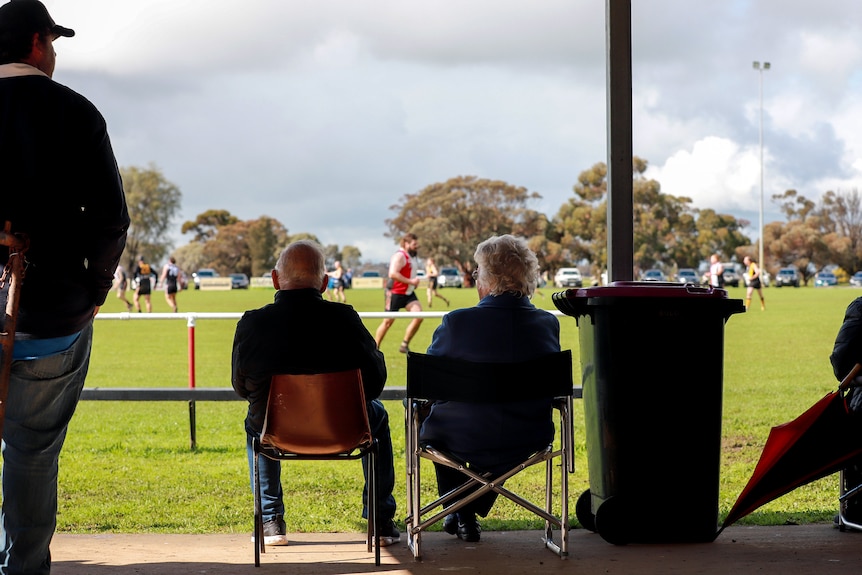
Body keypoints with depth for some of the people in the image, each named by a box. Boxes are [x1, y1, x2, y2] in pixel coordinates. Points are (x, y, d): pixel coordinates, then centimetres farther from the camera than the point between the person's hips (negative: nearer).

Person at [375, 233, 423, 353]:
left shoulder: (412, 256, 13)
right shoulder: (400, 256, -16)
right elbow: (393, 274, -29)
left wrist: (415, 282, 10)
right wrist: (411, 281, -27)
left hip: (408, 293, 8)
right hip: (395, 293, -8)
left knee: (418, 317, -10)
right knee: (388, 321, -1)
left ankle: (405, 345, 0)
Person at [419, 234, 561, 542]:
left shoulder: (457, 322, -18)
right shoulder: (548, 324, -7)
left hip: (465, 441, -3)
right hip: (529, 442, 3)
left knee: (428, 417, 33)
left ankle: (458, 513, 41)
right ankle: (469, 515, 45)